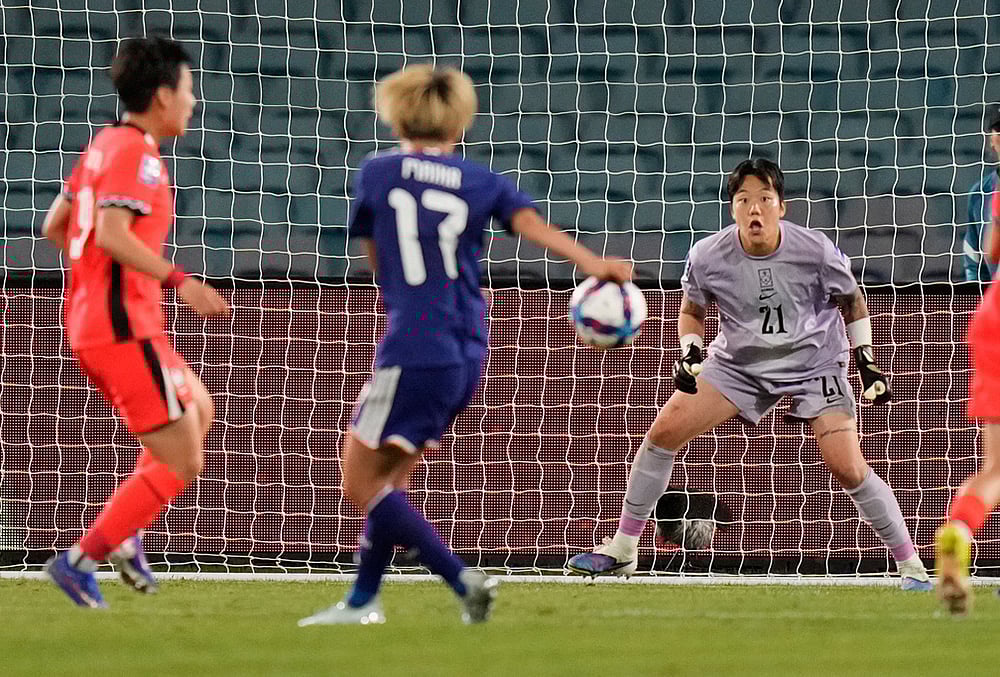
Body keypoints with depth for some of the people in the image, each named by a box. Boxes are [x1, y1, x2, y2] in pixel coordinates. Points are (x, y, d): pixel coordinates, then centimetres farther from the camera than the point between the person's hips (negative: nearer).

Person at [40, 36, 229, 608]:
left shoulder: (104, 145, 14)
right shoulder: (136, 153, -14)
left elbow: (55, 226, 20)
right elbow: (111, 234, -26)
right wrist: (178, 281, -24)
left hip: (90, 323, 10)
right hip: (126, 329, -10)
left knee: (199, 411, 27)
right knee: (181, 465, -7)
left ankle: (126, 536, 17)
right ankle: (81, 561, -9)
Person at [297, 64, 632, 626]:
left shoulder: (377, 174, 3)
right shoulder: (482, 182, 9)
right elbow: (534, 225, -9)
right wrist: (594, 265, -20)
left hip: (413, 353, -6)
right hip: (469, 356, 6)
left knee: (362, 485, 0)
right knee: (390, 479, 18)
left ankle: (463, 580, -11)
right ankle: (363, 601, 22)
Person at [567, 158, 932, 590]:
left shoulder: (816, 251, -20)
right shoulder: (708, 257, -17)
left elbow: (851, 301, 0)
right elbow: (691, 311, 4)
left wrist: (866, 362, -2)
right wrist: (689, 354, -14)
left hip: (814, 363, -2)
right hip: (739, 364, 3)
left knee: (847, 468, -18)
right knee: (664, 431, -10)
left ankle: (913, 568, -4)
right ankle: (622, 551, 4)